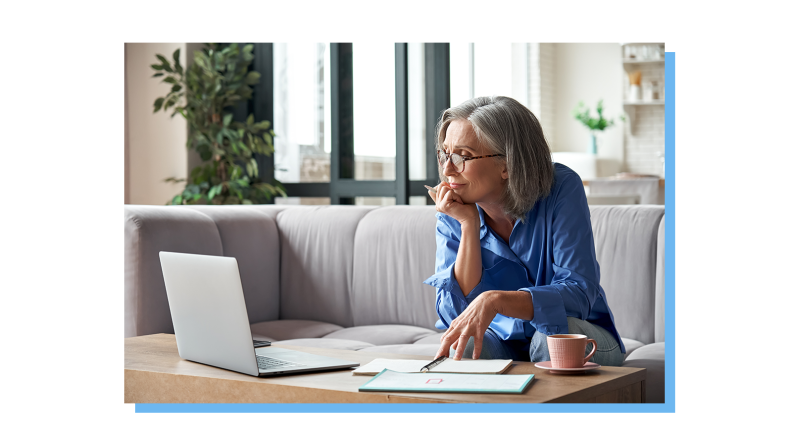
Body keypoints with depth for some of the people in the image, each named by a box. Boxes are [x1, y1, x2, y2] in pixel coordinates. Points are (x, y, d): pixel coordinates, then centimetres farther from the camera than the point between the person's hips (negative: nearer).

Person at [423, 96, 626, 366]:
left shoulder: (561, 189, -18)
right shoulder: (452, 215, -8)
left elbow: (579, 293, -25)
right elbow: (454, 315, -17)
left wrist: (495, 300, -41)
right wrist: (469, 226, -24)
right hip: (503, 341, 0)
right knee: (463, 346, -32)